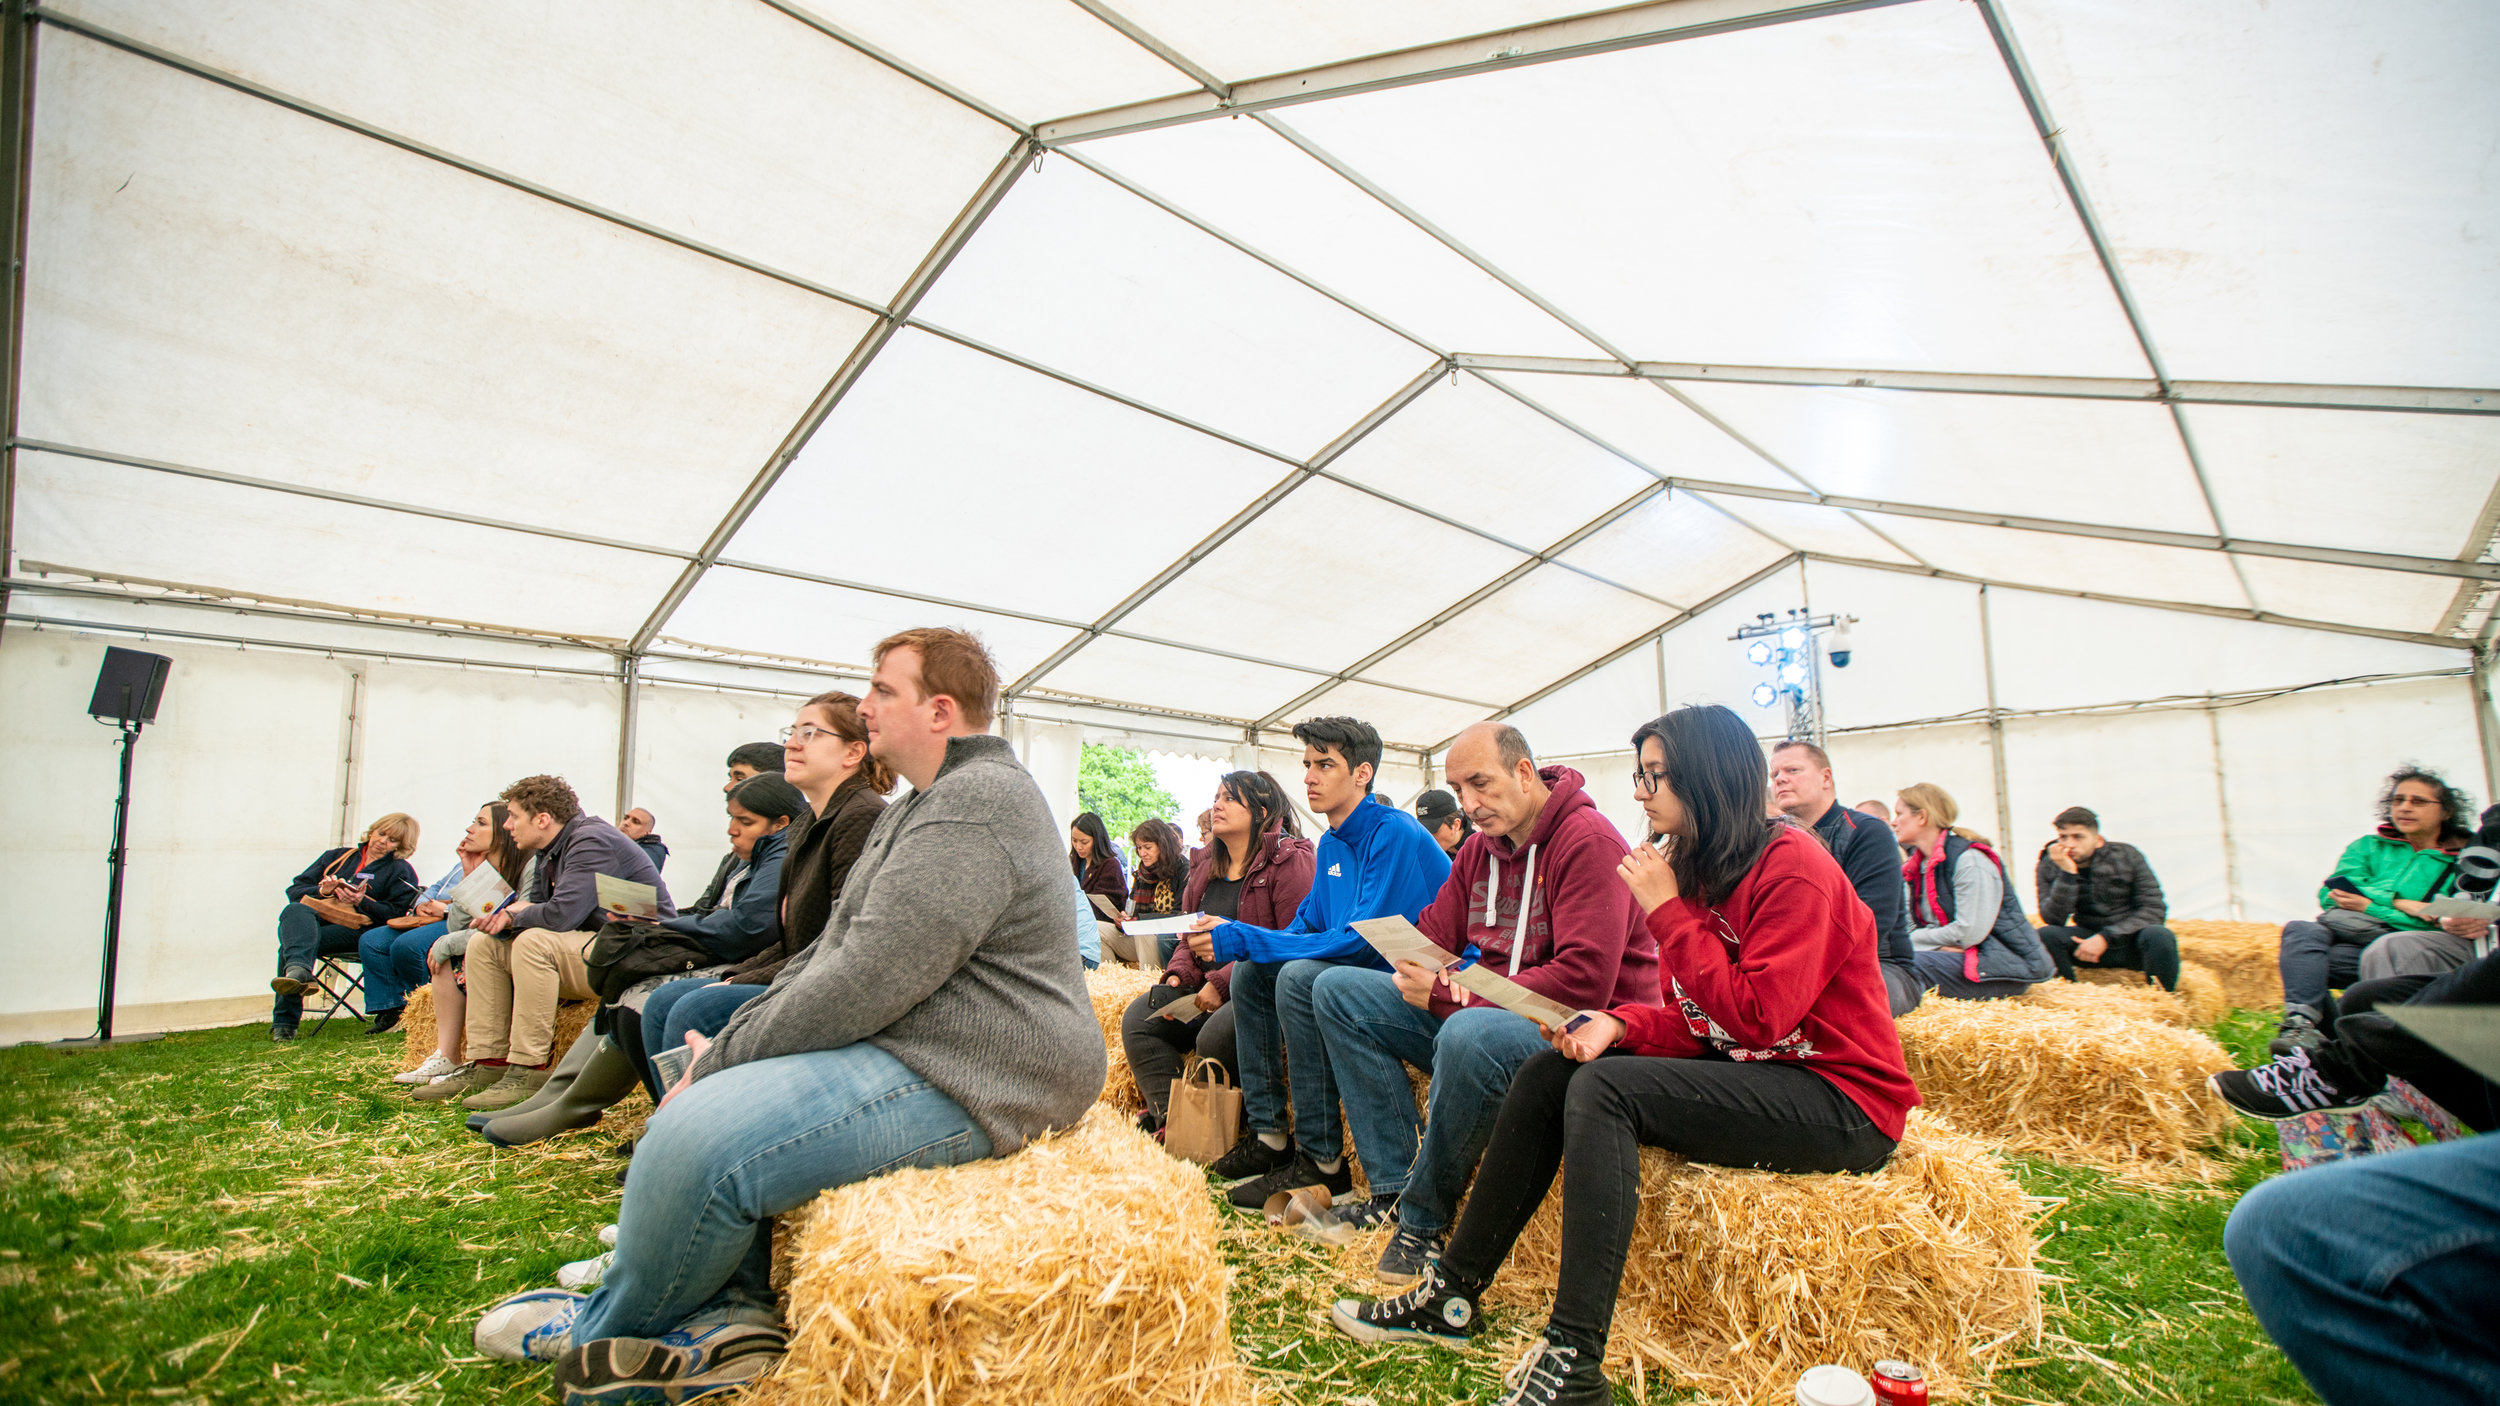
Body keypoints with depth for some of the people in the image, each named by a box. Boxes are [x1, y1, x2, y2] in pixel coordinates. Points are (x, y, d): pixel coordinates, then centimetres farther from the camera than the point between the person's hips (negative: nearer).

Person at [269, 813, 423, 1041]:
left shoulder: (402, 871, 16)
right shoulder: (337, 856, 28)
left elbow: (396, 913, 1)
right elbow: (295, 889, 20)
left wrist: (363, 902, -16)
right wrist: (321, 891, -2)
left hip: (355, 930, -3)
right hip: (317, 919, 3)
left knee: (291, 943, -31)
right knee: (295, 910, -34)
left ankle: (285, 1022, -44)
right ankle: (299, 970, -58)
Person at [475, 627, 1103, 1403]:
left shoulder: (976, 802, -19)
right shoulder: (918, 809, 19)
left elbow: (867, 982, -24)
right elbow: (832, 953, 19)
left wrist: (720, 1060, -12)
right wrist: (729, 1043, 7)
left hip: (966, 1079, -12)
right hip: (902, 1044, 12)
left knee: (698, 1133, -22)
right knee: (715, 1095, 18)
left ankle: (609, 1329, 9)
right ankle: (732, 1315, 13)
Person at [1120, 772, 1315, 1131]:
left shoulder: (1289, 860, -9)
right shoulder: (1206, 866, 17)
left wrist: (1223, 983, -20)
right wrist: (1179, 974, 0)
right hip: (1206, 988, 8)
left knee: (1214, 1036, -33)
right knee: (1138, 1018, -11)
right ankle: (1169, 1117, -15)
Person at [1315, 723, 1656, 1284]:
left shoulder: (1589, 840, -15)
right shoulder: (1479, 849, 11)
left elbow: (1584, 981, -25)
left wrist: (1447, 994, -22)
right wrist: (1419, 973, -15)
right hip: (1484, 1011, 9)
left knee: (1469, 1035, -40)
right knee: (1336, 989, -1)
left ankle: (1424, 1219, -16)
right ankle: (1395, 1189, -7)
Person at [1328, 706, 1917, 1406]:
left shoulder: (1793, 863, -15)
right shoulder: (1700, 869, 10)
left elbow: (1756, 1017, -23)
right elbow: (1699, 1024, 9)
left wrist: (1666, 908, -18)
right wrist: (1618, 1025, -11)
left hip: (1840, 1097, -8)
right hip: (1749, 1074, 9)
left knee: (1605, 1087, -28)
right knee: (1547, 1073, -5)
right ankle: (1453, 1294, 0)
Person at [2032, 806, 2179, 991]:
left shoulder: (2126, 856, -6)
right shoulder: (2048, 866, -6)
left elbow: (2154, 909, -11)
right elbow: (2053, 920, -17)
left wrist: (2106, 938, -22)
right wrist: (2067, 873, -28)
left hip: (2130, 941, 0)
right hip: (2089, 940, 0)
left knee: (2158, 936, -33)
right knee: (2045, 935, -29)